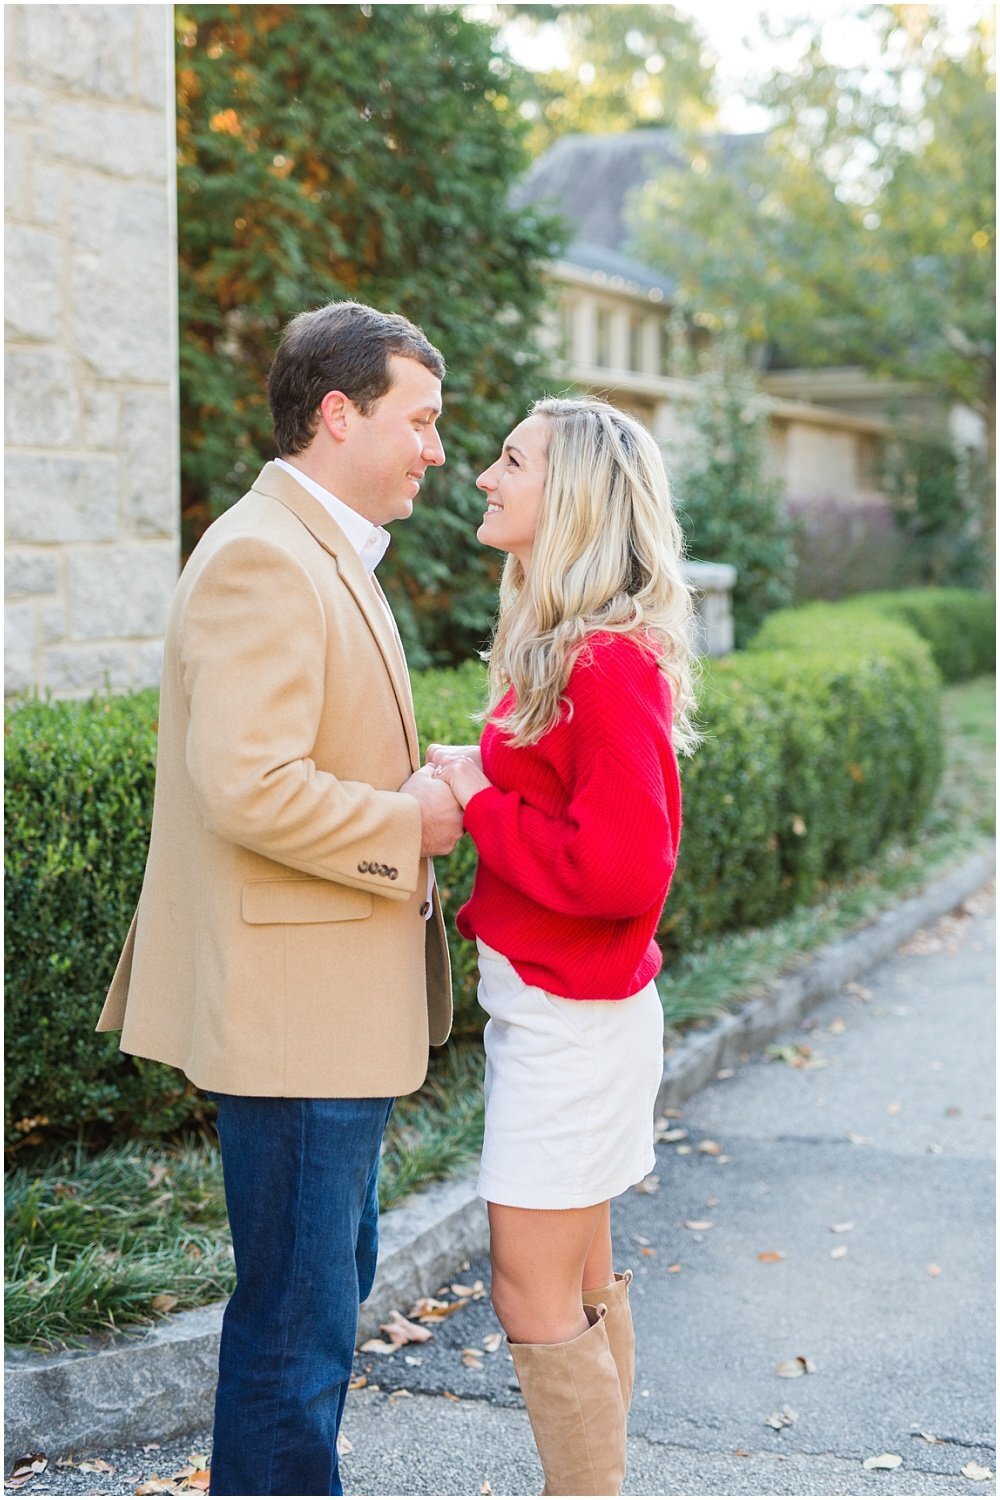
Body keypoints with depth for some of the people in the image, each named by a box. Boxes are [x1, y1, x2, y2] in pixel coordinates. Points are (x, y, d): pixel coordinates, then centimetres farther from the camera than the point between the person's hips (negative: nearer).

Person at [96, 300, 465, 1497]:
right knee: (294, 1318, 0)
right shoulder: (261, 558, -18)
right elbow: (249, 788, -28)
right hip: (294, 1011, -11)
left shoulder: (328, 556, 16)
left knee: (329, 1291, 21)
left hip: (340, 1009, 11)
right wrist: (409, 825, -16)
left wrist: (418, 794, 7)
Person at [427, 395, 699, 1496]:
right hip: (541, 1000, 9)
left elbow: (622, 870, -25)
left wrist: (478, 801, -16)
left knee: (535, 1292, -1)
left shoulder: (612, 662, -20)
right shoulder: (551, 645, 9)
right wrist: (479, 785, -4)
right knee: (581, 1279, 18)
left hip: (573, 1016, -9)